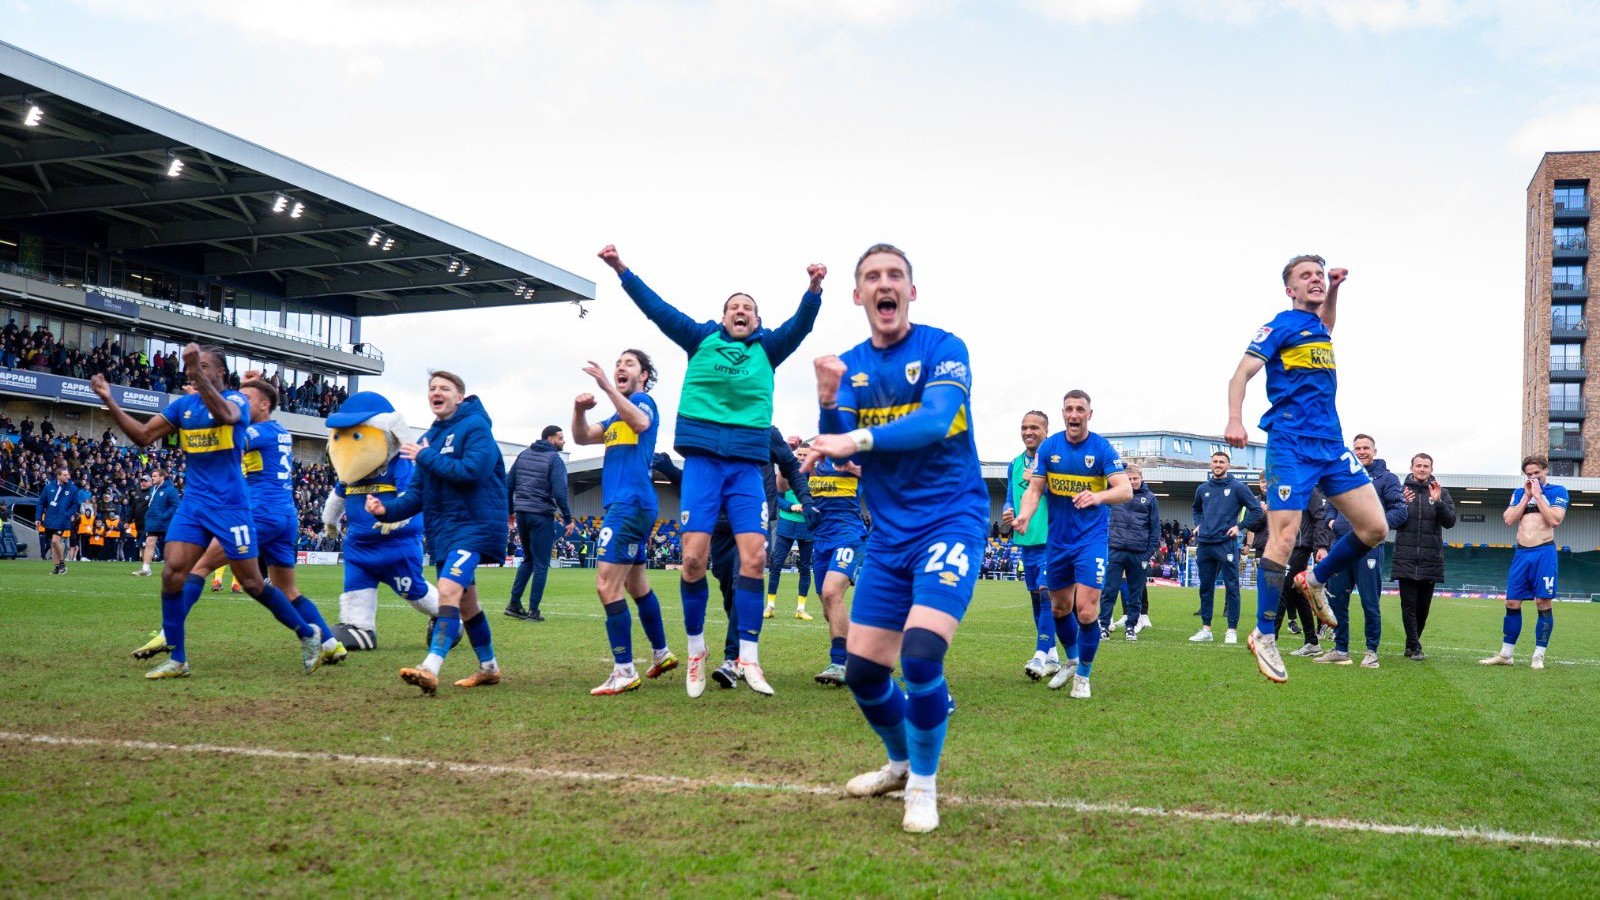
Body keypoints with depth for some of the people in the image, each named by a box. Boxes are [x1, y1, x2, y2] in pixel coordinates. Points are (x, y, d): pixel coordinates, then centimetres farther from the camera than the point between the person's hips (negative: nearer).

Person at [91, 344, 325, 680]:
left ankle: (307, 634, 17)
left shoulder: (237, 399, -6)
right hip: (193, 504, 5)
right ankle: (177, 660, 2)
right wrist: (109, 402, -5)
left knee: (252, 582, -1)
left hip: (231, 505, -5)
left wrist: (197, 374, -42)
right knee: (171, 573, -9)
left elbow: (225, 415, -31)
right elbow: (143, 436, 6)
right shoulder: (182, 405, 10)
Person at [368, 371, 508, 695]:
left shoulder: (475, 427, -9)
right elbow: (417, 492, 11)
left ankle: (430, 669, -32)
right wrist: (388, 510, -8)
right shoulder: (427, 439, 13)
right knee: (466, 602, 15)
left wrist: (427, 458, -15)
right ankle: (488, 668, 29)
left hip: (473, 526, -9)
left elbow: (472, 472, -24)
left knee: (449, 589, -24)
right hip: (441, 531, 9)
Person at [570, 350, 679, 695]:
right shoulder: (617, 417, 23)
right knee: (636, 586, 19)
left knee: (607, 585, -15)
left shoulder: (643, 401, -4)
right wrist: (579, 410, -5)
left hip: (631, 504, -10)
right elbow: (582, 437, 15)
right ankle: (661, 654, 32)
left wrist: (608, 388, -38)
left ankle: (624, 672, -14)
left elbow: (641, 422, -27)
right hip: (624, 506, 10)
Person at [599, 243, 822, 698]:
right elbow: (658, 309, 6)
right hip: (701, 459, -1)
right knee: (693, 558, -7)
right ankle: (696, 651, 11)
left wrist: (814, 288, -20)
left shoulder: (767, 348, 13)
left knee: (754, 558, -8)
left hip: (747, 465, 1)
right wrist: (620, 269, -3)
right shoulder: (702, 339, 12)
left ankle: (748, 657, 0)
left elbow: (801, 324, -1)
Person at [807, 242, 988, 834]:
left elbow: (936, 420, -24)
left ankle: (923, 784, 2)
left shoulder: (942, 349, -7)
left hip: (951, 521, -5)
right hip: (889, 535, 5)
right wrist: (828, 400, -19)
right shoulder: (850, 365, 7)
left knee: (920, 653, -22)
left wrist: (858, 439, -34)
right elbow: (838, 449, -1)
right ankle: (900, 762, 35)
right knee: (861, 668, 6)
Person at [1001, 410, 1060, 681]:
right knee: (1036, 596, 10)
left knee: (1046, 593, -13)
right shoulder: (1016, 464, 14)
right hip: (1025, 539, 7)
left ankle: (1041, 655, -14)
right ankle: (1052, 656, 20)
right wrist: (1007, 513, 2)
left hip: (1050, 539, -7)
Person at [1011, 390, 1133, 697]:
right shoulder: (1049, 446, -2)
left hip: (1092, 538, -4)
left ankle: (1083, 675, 10)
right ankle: (1071, 661, 41)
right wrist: (1025, 514, -24)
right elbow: (1035, 489, -2)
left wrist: (1097, 497, -41)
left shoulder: (1102, 448, -10)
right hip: (1058, 539, 4)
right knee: (1059, 608, 15)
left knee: (1086, 611, -11)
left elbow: (1126, 490, -20)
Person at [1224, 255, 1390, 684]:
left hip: (1332, 444, 7)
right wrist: (1235, 420, -29)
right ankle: (1264, 636, -2)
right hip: (1291, 445, -7)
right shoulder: (1280, 326, -2)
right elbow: (1241, 374, -11)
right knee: (1283, 540, -11)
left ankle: (1316, 580, 24)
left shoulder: (1318, 326, 18)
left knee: (1374, 527, 1)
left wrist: (1335, 287, 27)